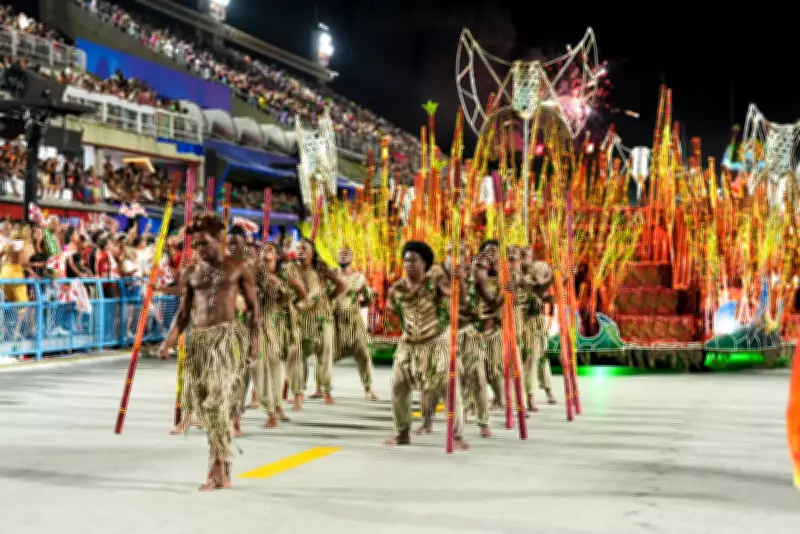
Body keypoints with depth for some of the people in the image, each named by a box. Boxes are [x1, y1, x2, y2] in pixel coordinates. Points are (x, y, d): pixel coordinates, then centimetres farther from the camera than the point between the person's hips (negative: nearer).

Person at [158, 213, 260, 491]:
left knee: (217, 396, -18)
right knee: (201, 400, 3)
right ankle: (223, 469, 15)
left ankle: (218, 467, -17)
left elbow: (254, 306, 5)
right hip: (199, 338, 5)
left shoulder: (237, 268, 4)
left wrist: (254, 339, -6)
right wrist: (168, 343, -1)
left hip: (228, 334, -4)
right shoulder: (190, 274, 13)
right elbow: (183, 314, 13)